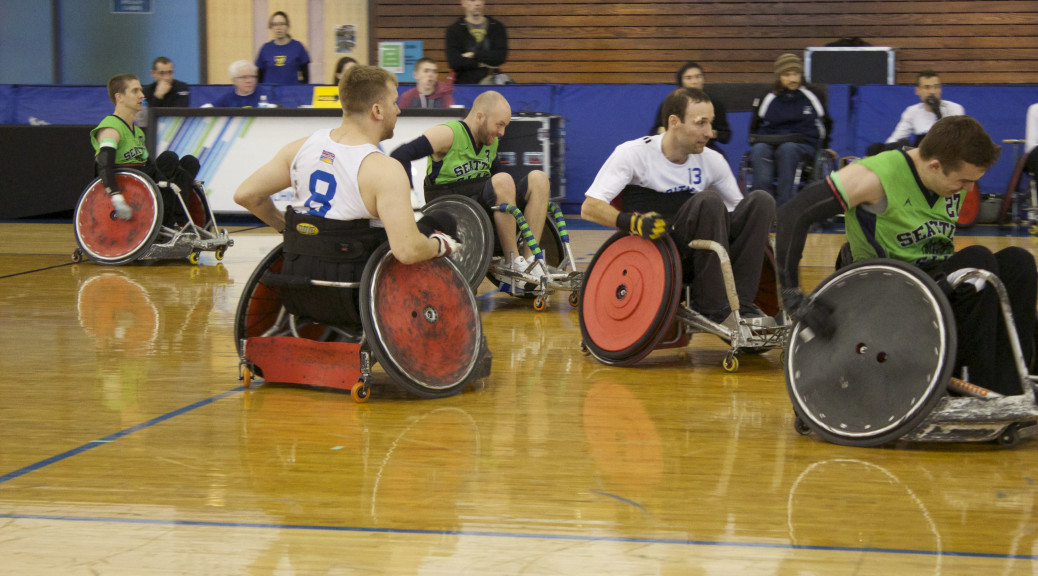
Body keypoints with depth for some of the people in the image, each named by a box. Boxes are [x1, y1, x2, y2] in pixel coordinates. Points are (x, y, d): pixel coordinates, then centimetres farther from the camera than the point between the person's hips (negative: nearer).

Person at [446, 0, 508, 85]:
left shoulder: (497, 26, 10)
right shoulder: (454, 29, 6)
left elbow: (501, 56, -3)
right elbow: (453, 62, -7)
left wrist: (474, 55, -6)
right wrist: (481, 64, -6)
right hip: (464, 84, -1)